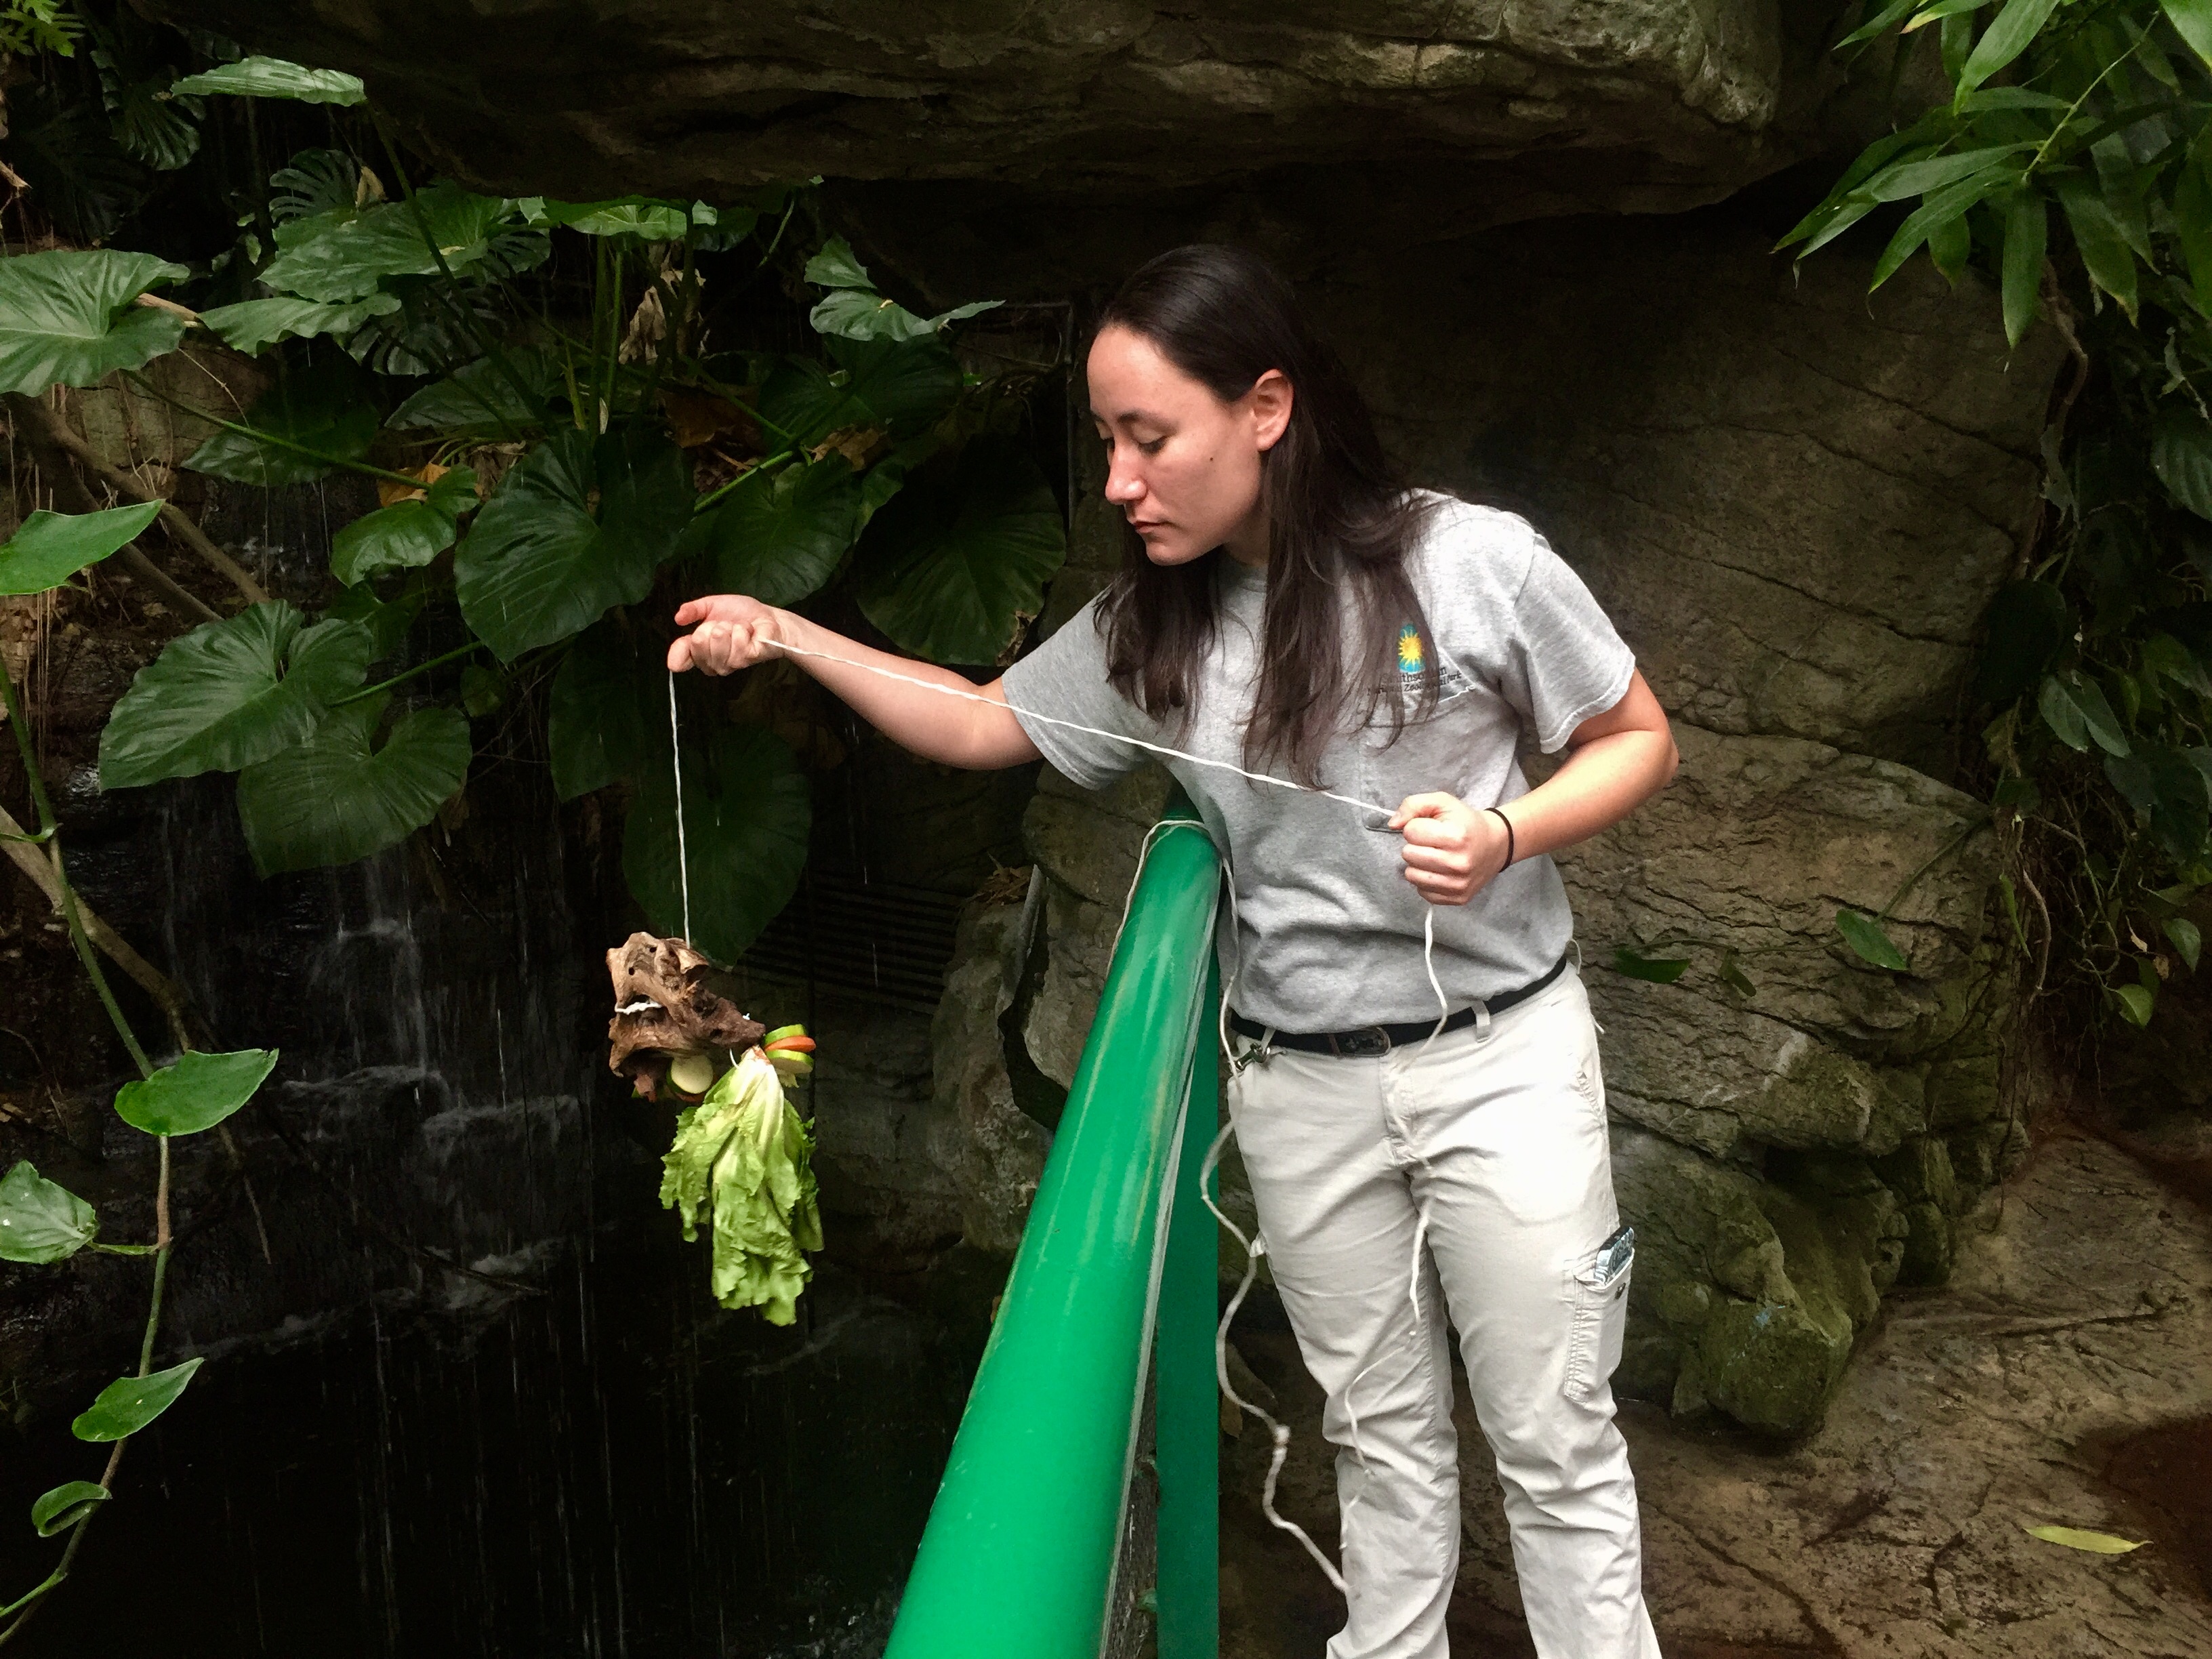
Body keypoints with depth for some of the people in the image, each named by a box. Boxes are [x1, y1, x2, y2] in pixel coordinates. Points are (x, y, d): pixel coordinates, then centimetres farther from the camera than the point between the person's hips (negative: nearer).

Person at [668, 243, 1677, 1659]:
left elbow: (1641, 744, -4)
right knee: (1381, 1432, 19)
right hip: (1299, 1086, 4)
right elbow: (983, 725, 10)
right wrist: (793, 638, -2)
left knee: (1556, 1440, 8)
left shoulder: (1472, 562, -14)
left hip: (1498, 1057, -3)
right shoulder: (1154, 629, 0)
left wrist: (1503, 835, -22)